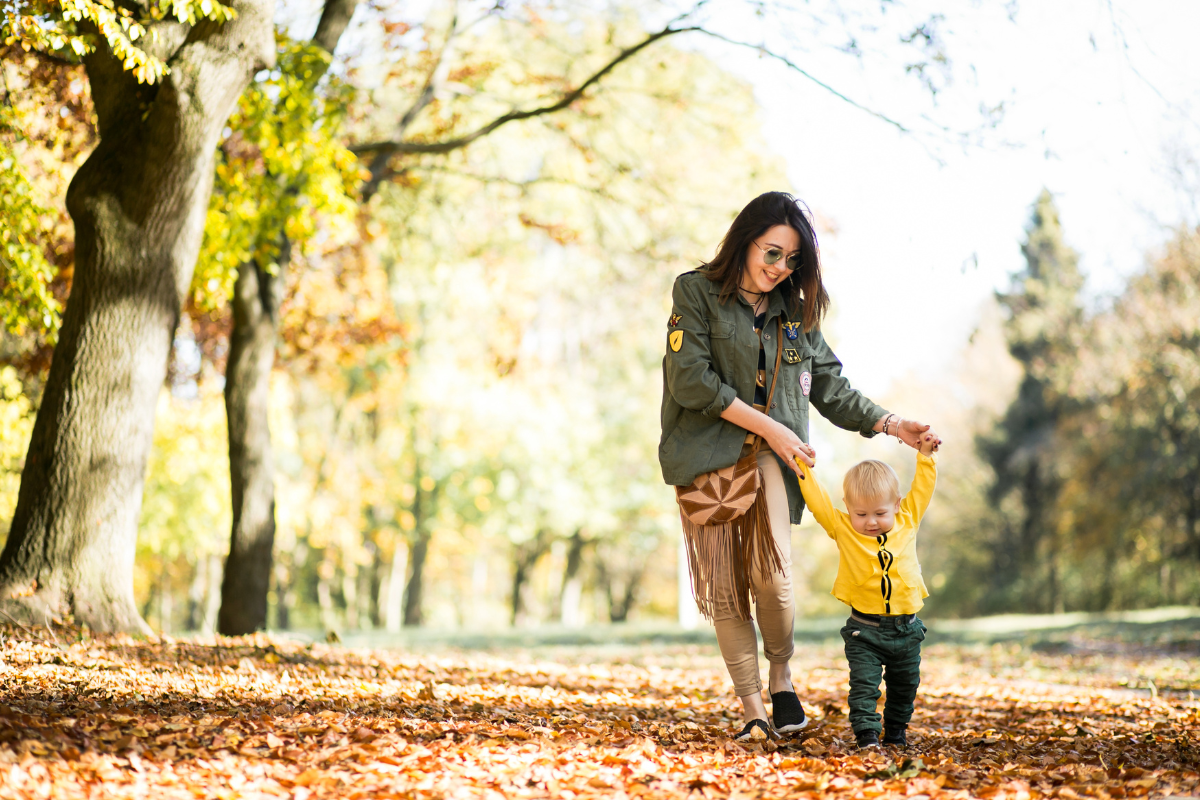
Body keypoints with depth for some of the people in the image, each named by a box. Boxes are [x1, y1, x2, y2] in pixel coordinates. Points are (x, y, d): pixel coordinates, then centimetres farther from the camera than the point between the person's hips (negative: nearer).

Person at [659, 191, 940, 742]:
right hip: (709, 456, -2)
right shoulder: (697, 292, 1)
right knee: (722, 583, -4)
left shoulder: (796, 311, 15)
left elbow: (830, 387, 20)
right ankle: (752, 710, 3)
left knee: (772, 574, -18)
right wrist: (767, 425, -10)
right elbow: (690, 379, -9)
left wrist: (889, 424, 8)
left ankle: (781, 676, 6)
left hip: (771, 457, 2)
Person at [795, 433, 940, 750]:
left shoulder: (907, 522, 2)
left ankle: (896, 730, 31)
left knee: (905, 684, 15)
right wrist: (804, 467, -7)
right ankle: (866, 734, -8)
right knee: (864, 684, -11)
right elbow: (818, 500, -5)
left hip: (905, 627, 3)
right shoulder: (842, 528, -4)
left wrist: (925, 456, 11)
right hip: (865, 630, -3)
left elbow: (922, 489, 12)